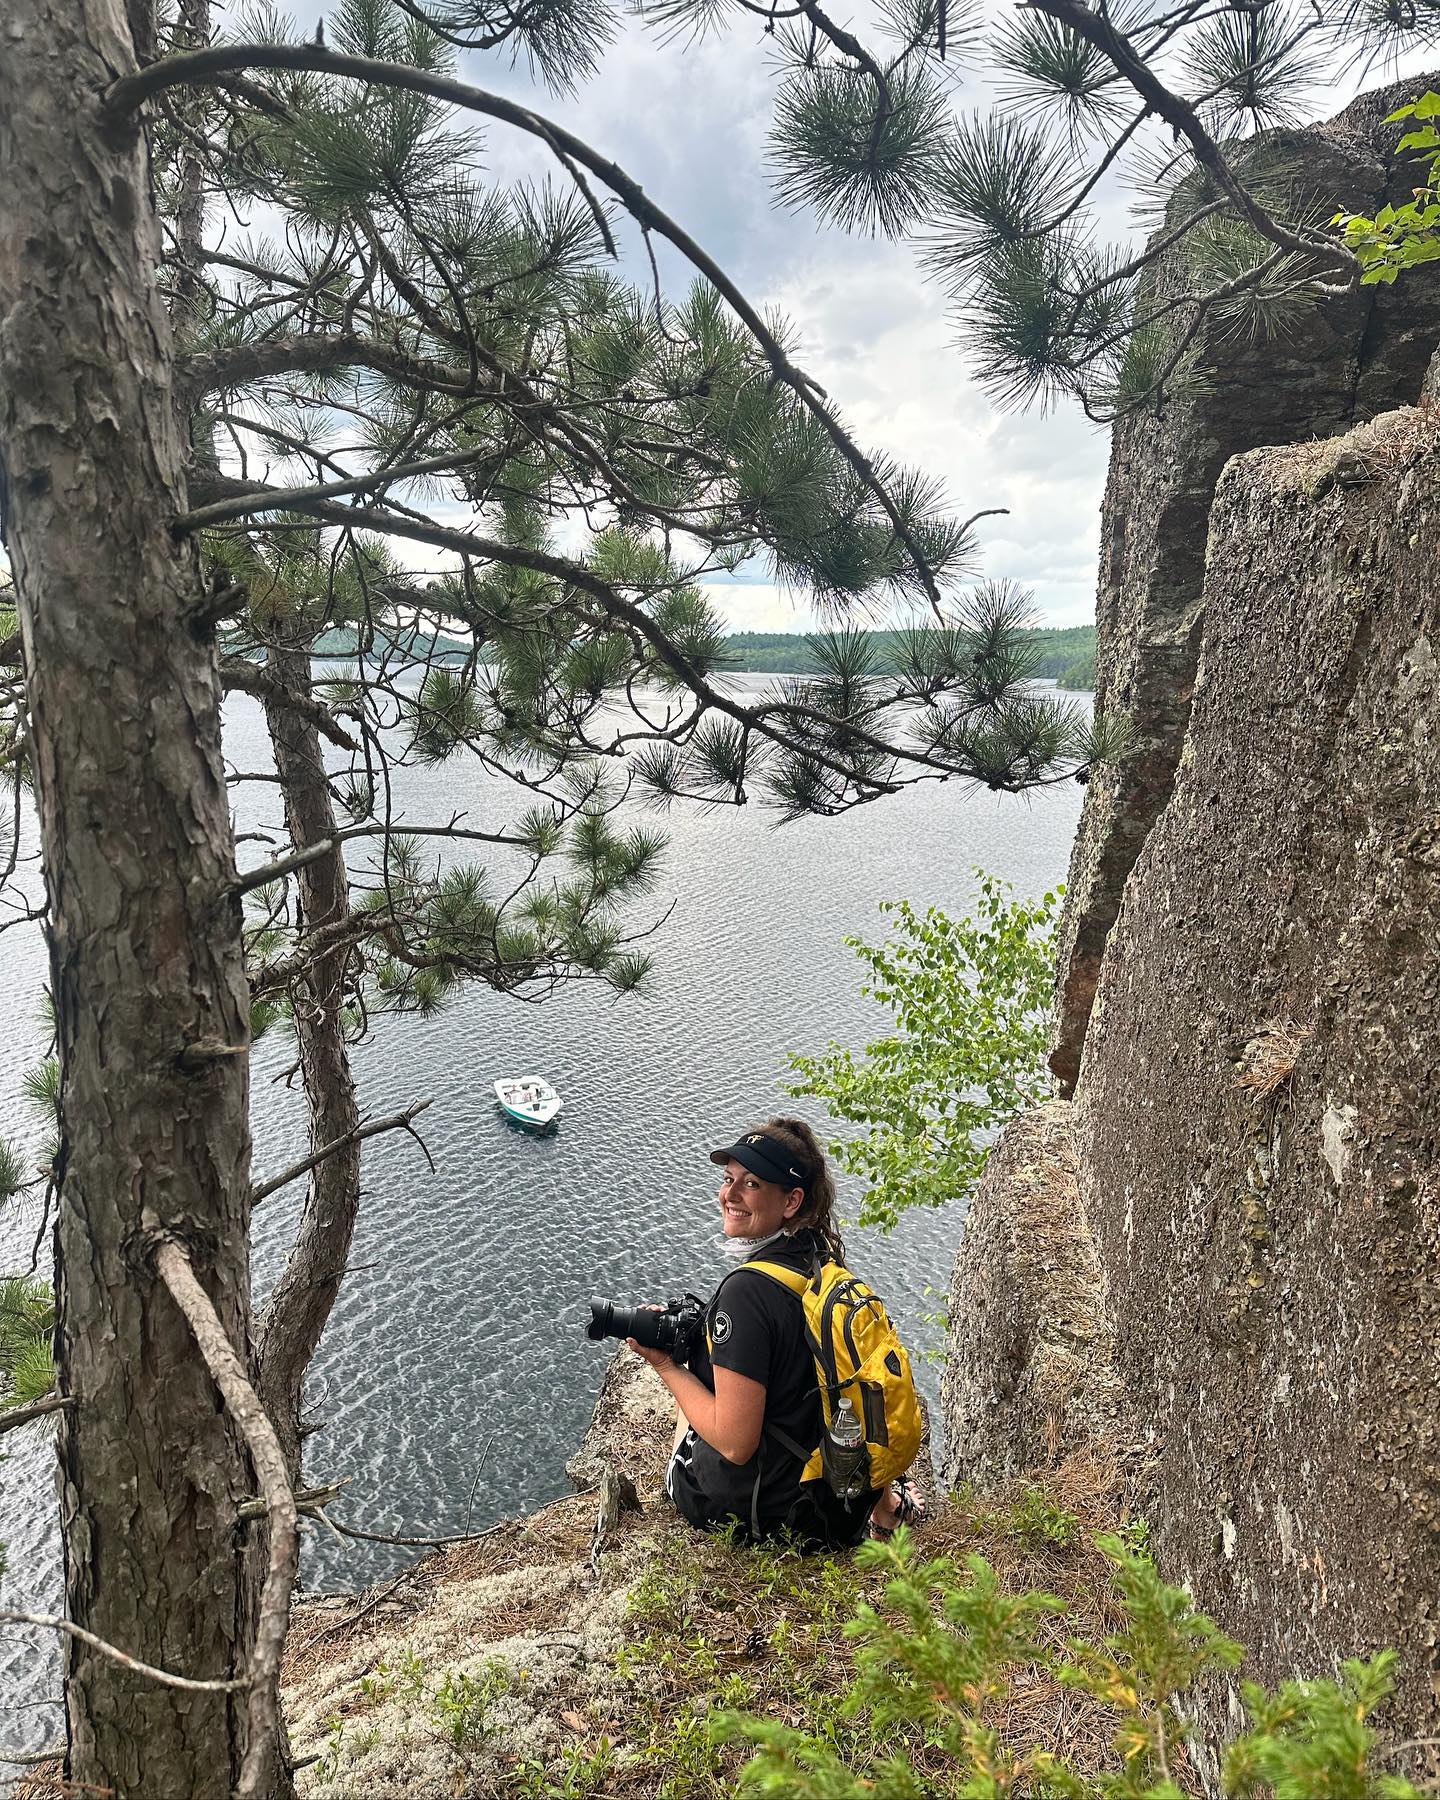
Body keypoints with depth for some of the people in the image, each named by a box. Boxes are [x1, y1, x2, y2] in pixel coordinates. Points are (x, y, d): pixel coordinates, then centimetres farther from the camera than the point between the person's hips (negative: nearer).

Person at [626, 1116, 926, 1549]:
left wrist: (665, 1365, -17)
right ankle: (885, 1505, 34)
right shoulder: (823, 1261, -6)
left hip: (752, 1508, -5)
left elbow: (734, 1443, -27)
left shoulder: (747, 1290, -29)